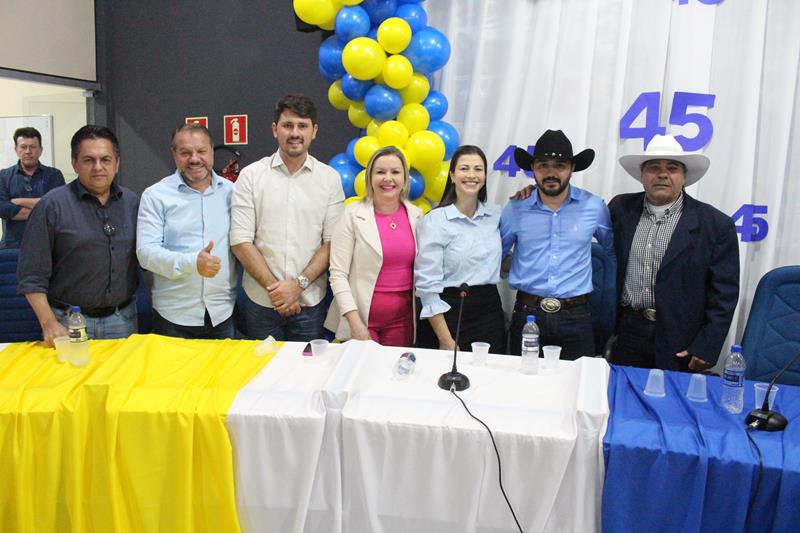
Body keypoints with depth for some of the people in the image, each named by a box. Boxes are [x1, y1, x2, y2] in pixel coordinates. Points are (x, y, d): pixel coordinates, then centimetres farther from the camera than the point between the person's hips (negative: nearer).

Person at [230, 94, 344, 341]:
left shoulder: (330, 178, 1)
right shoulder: (251, 175, 0)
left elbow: (332, 242, -2)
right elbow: (241, 241, -5)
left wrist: (299, 283, -12)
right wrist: (274, 287, -11)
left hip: (310, 301, 0)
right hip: (261, 300, 0)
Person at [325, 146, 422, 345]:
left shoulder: (416, 215, 3)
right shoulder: (353, 214, -7)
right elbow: (338, 274, -10)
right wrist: (355, 323, -15)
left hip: (403, 318, 3)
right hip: (361, 315, -3)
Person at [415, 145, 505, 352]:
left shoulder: (495, 215, 7)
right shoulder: (434, 221, -8)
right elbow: (428, 285, -11)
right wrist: (446, 341, -14)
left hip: (490, 311, 5)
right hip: (451, 314, -4)